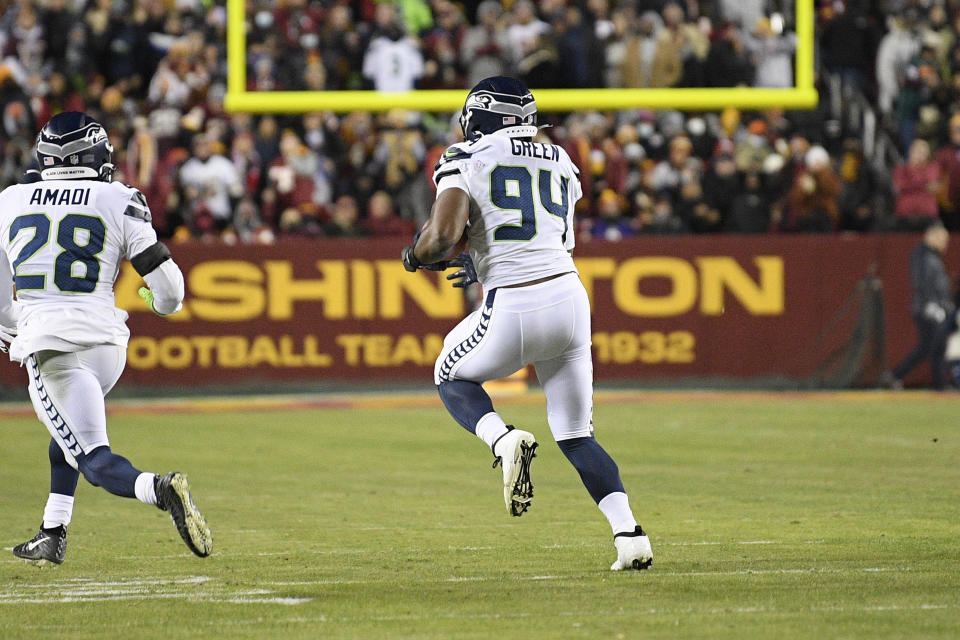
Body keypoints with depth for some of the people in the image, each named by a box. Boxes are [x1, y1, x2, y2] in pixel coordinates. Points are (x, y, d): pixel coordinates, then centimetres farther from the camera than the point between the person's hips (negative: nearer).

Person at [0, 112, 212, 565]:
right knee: (71, 431, 30)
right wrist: (165, 304, 24)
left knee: (96, 462, -5)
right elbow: (165, 277, -1)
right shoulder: (117, 202, 3)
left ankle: (159, 490, -35)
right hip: (105, 341, 2)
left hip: (47, 348, -2)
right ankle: (52, 536, 28)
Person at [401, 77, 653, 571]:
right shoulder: (560, 164, 19)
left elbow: (444, 234, -13)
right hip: (569, 293, 5)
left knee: (452, 377, 25)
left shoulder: (465, 162, 0)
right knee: (576, 437, 14)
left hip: (513, 309, -5)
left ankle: (503, 439, -6)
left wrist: (416, 255, 9)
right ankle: (628, 533, -5)